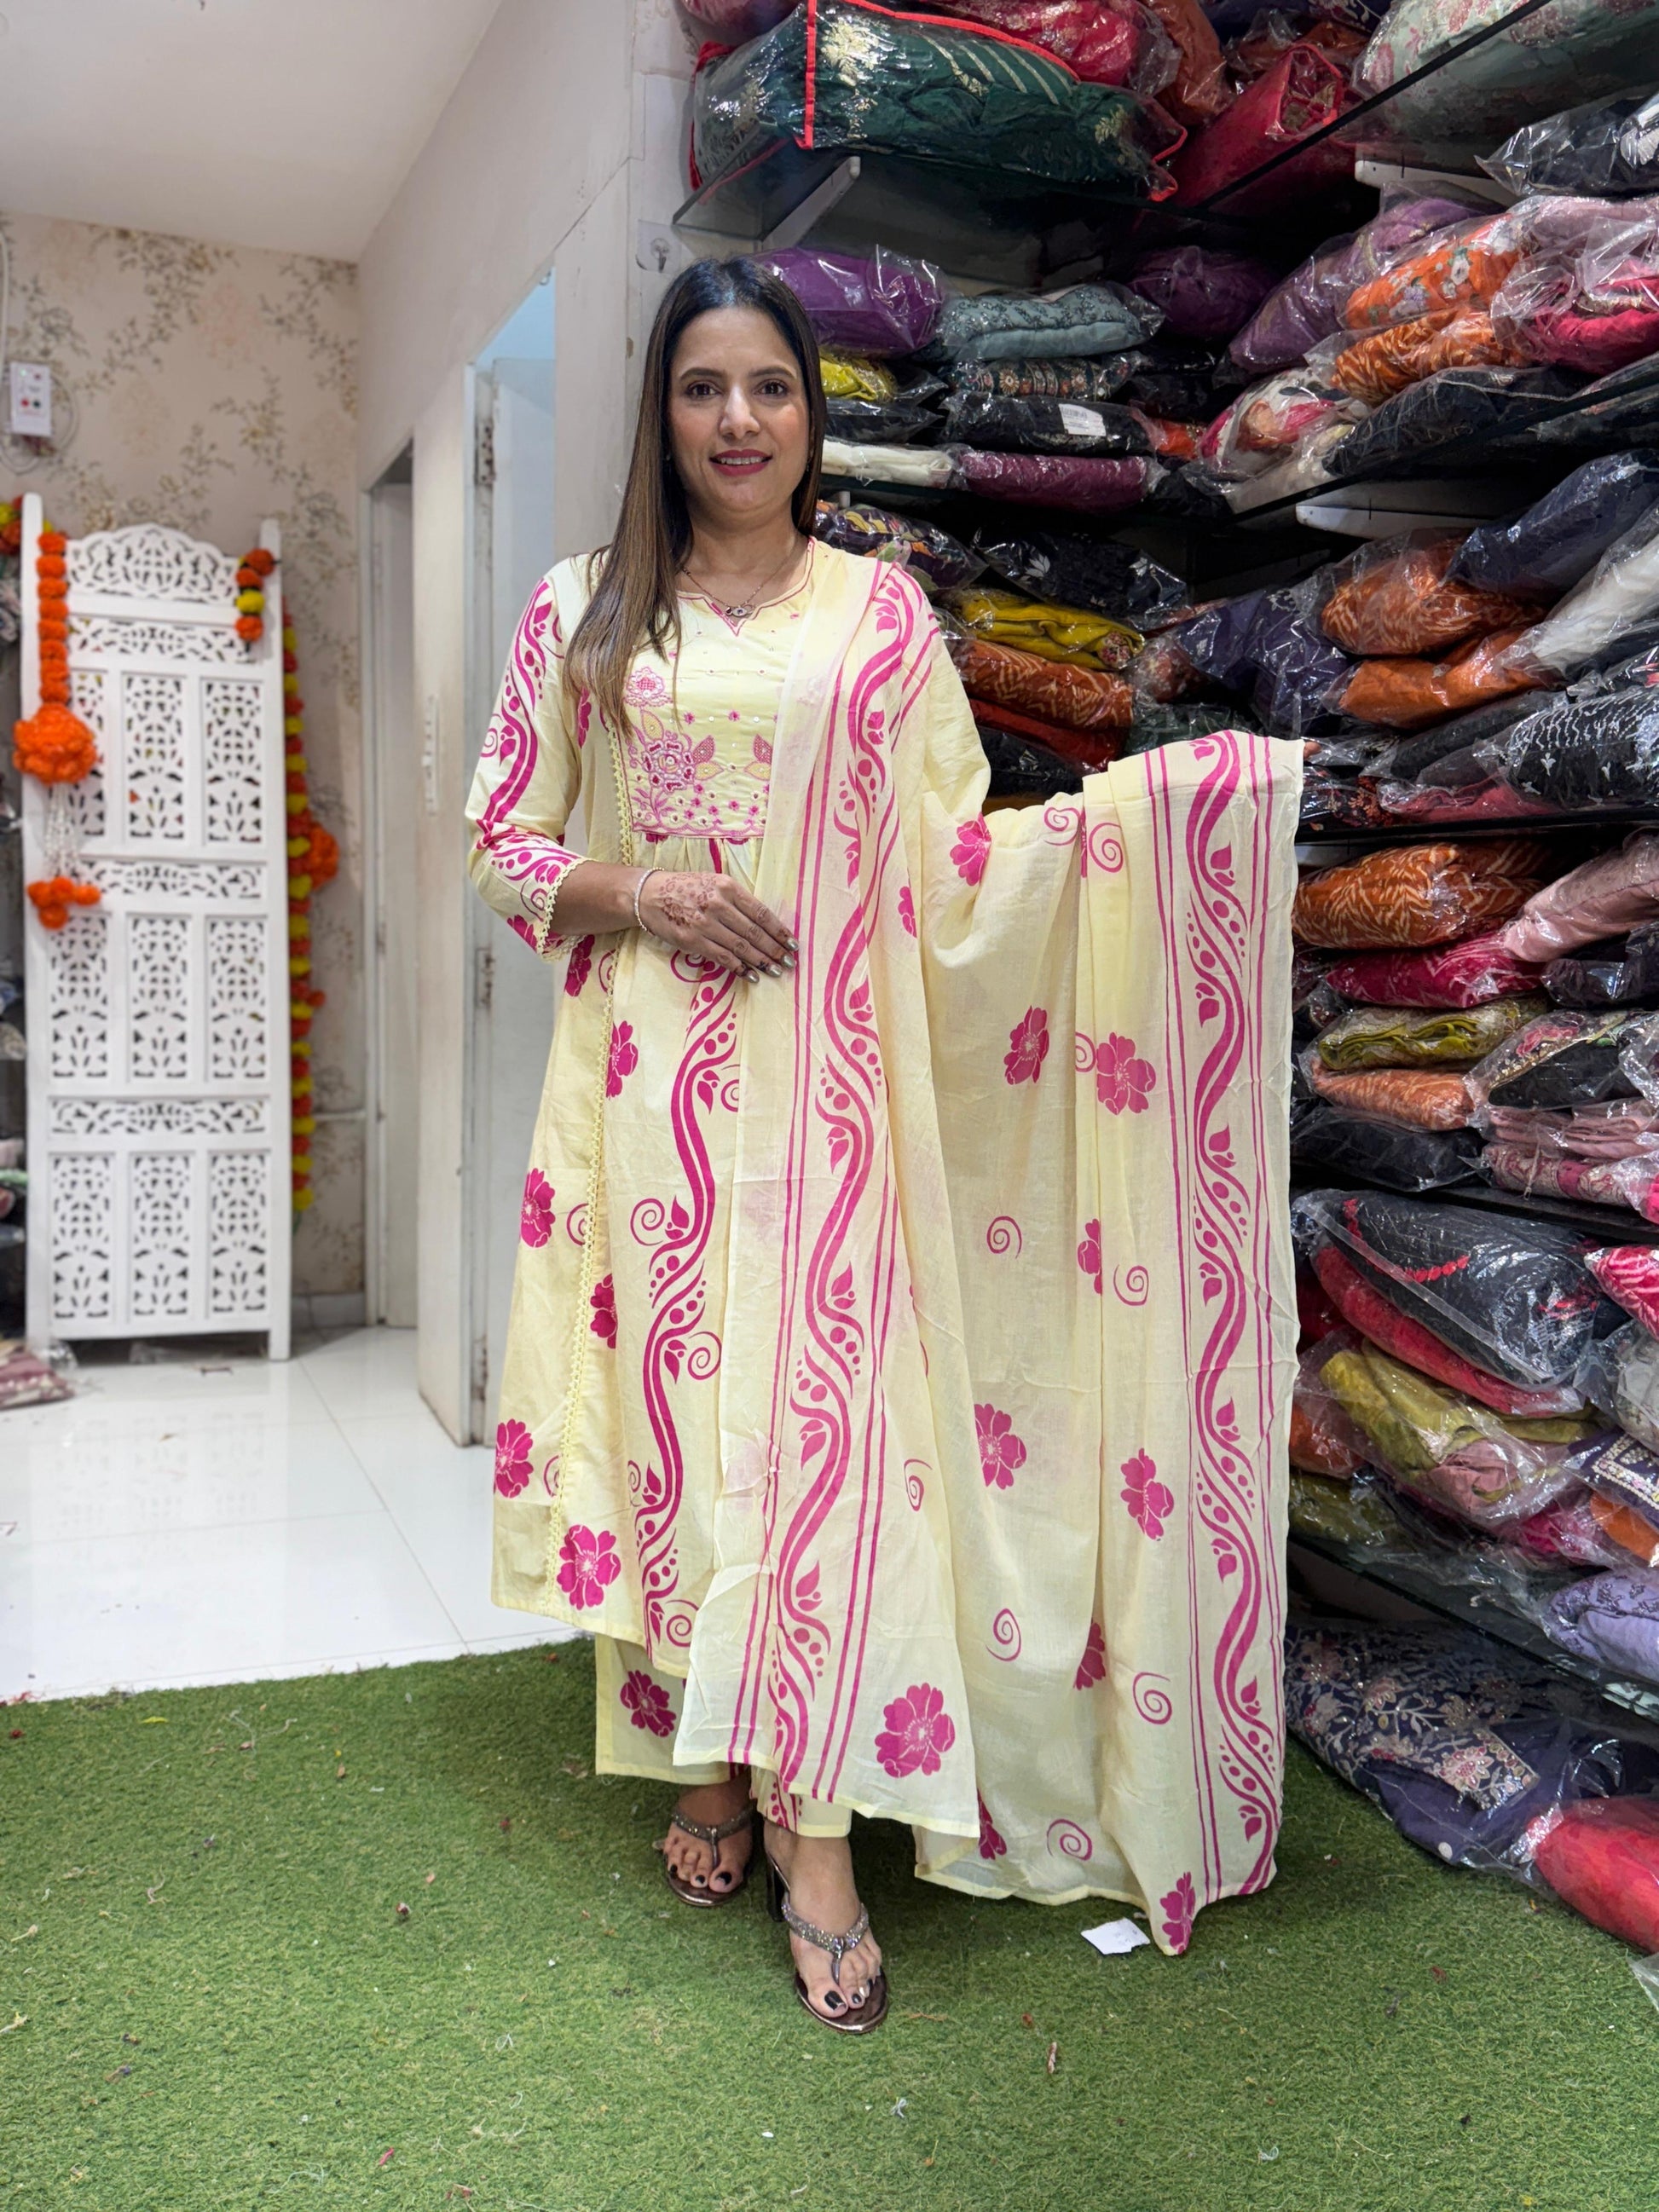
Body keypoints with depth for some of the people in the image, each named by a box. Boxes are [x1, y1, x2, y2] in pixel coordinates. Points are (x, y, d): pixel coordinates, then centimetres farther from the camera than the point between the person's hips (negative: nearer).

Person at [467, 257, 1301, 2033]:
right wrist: (633, 895, -8)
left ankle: (817, 1824, 2)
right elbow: (503, 841, 10)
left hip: (828, 1072, -1)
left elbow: (953, 855, 7)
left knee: (829, 1406, -7)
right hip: (652, 1074, 1)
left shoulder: (882, 612, 9)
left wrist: (1152, 801, -5)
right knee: (673, 1390, 3)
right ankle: (706, 1766, 21)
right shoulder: (581, 617, 10)